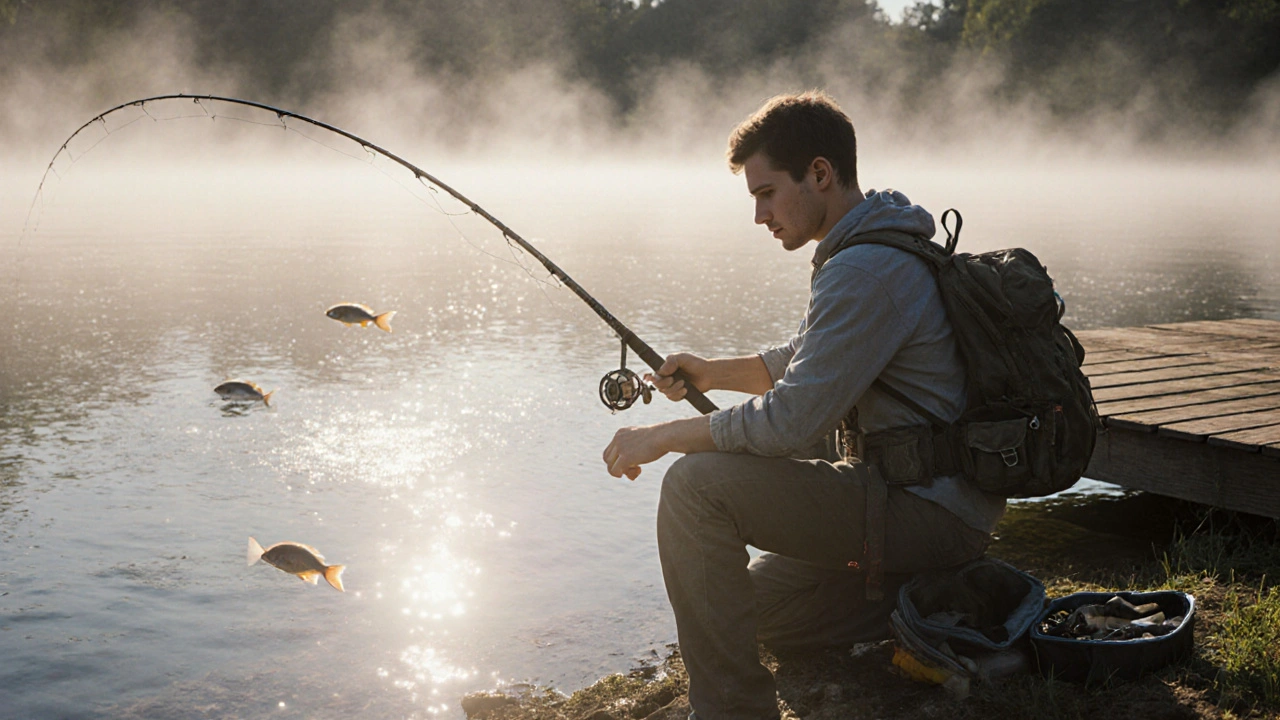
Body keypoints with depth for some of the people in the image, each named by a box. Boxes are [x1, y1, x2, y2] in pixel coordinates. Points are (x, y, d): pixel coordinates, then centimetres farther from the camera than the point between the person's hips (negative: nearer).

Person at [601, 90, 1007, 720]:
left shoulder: (867, 271, -22)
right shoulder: (876, 248, 11)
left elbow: (794, 420, -25)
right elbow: (801, 362, 23)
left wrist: (660, 437, -15)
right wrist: (712, 373, 9)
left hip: (933, 512, -10)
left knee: (696, 485, -20)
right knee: (753, 604, 20)